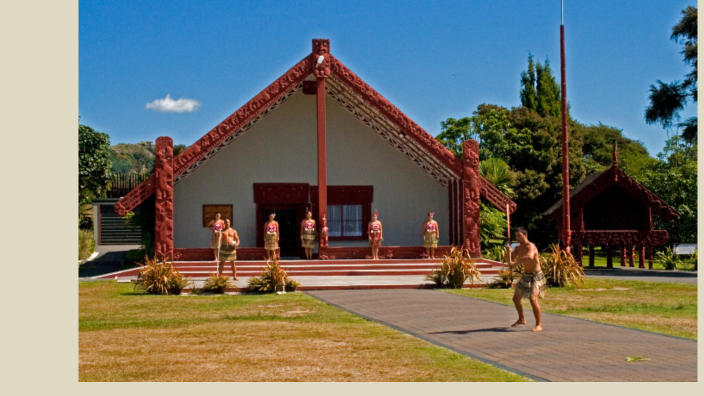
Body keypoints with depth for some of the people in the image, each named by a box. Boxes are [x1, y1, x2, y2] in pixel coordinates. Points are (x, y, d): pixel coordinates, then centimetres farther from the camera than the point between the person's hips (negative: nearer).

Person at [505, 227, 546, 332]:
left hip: (536, 277, -9)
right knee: (516, 299, 18)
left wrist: (515, 263, -41)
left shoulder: (531, 247, -22)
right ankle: (521, 319, 41)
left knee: (533, 299, -24)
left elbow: (530, 257, -45)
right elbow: (510, 261, 0)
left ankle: (539, 325, -13)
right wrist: (508, 251, -19)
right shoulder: (518, 247, 4)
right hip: (525, 276, 9)